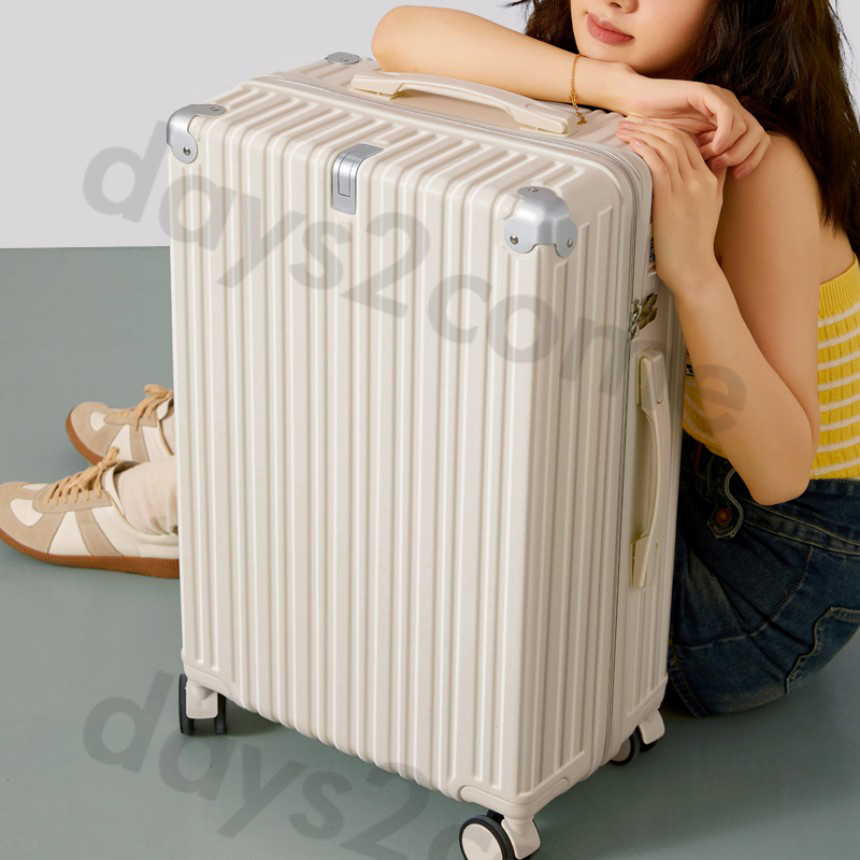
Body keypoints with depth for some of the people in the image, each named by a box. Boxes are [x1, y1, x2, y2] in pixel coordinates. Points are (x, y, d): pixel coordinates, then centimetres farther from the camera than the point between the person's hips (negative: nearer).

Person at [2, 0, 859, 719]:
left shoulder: (755, 166, -26)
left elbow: (780, 469, -29)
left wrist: (693, 266, -41)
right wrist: (617, 88, -33)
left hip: (769, 592, -7)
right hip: (691, 487, 7)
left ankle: (157, 503, 19)